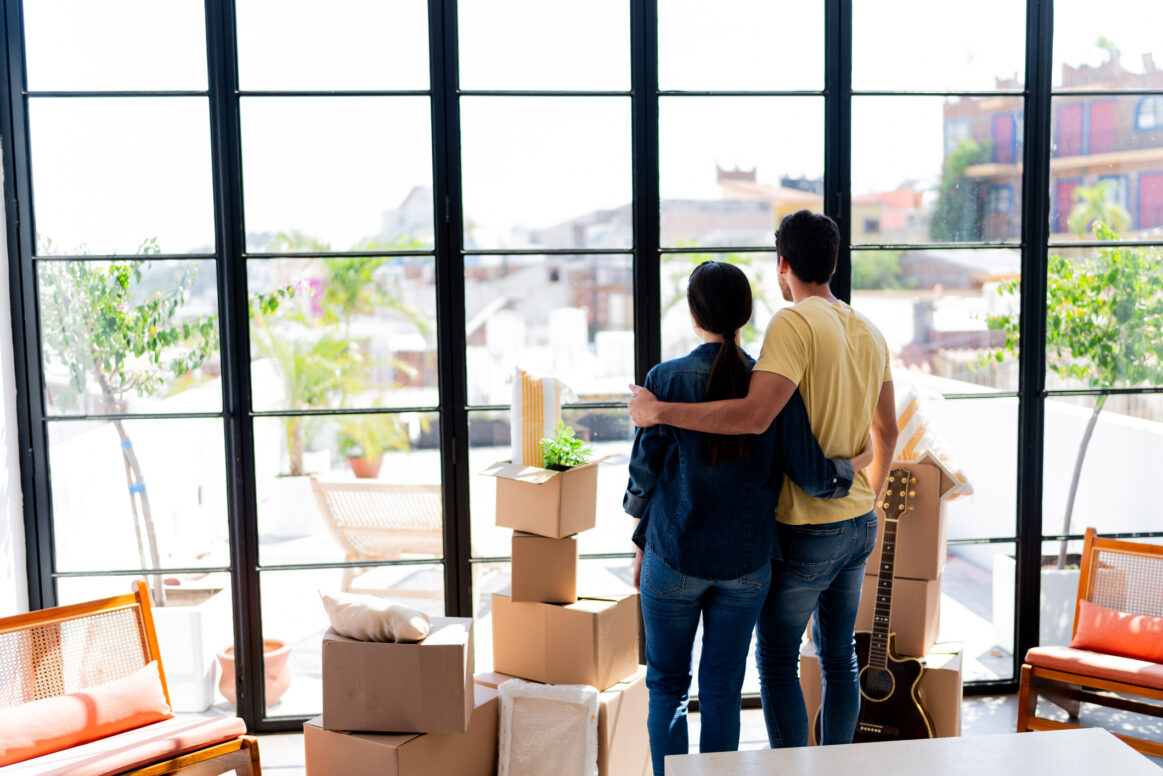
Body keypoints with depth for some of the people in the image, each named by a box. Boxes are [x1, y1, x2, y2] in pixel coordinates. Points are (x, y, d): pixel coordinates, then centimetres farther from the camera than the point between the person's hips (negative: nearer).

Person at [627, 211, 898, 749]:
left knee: (778, 664, 6)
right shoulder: (869, 332, 8)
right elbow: (887, 432, 16)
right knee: (839, 659, 17)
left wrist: (658, 410, -24)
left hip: (804, 529, -8)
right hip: (859, 523, 8)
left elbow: (754, 416, -32)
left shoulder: (795, 323, -18)